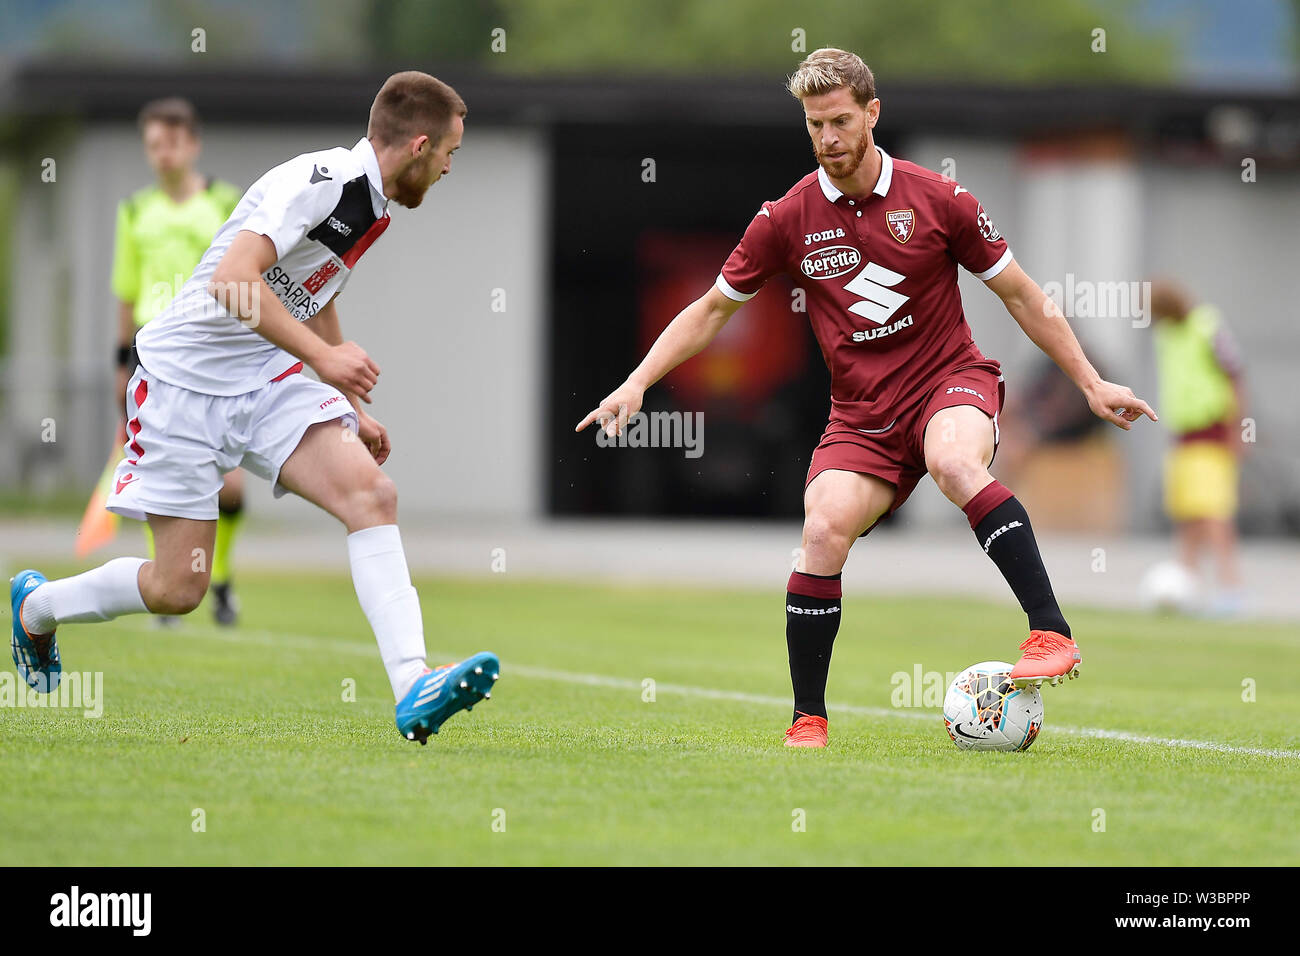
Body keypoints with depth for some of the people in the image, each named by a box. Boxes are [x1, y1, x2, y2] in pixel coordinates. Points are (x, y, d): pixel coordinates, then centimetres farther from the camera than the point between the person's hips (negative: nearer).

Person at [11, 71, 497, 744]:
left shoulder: (372, 205, 9)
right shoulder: (319, 179, -21)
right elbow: (232, 280, -32)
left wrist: (351, 409, 29)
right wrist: (323, 356, -34)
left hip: (271, 380, 7)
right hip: (186, 380, -7)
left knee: (371, 492, -19)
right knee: (179, 587, -1)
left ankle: (413, 692, -29)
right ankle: (35, 605, 29)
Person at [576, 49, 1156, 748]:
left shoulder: (936, 199, -4)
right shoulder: (787, 219, 0)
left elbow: (1020, 295, 5)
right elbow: (711, 309, 11)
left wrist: (1091, 383, 3)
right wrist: (637, 384, 0)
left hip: (951, 380, -2)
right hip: (861, 414, 2)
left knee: (953, 462, -36)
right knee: (824, 531, -21)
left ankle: (1051, 632, -37)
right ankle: (808, 718, -7)